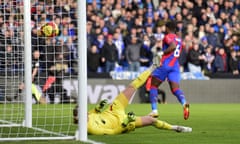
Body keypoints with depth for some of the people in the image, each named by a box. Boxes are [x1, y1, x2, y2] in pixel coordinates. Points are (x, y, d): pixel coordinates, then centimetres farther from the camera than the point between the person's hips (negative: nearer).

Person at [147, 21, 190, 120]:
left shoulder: (168, 37, -1)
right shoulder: (179, 40, 22)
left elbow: (173, 46, -20)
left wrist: (162, 53, -13)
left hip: (165, 64, -6)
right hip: (175, 66, 6)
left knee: (153, 86, 9)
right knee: (175, 88, -7)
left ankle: (154, 110, 0)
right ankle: (184, 103, -39)